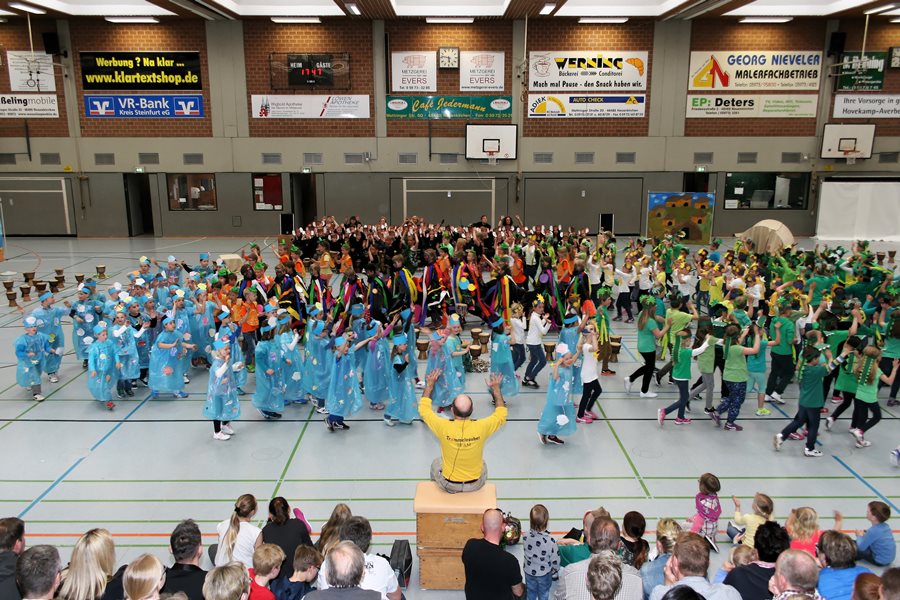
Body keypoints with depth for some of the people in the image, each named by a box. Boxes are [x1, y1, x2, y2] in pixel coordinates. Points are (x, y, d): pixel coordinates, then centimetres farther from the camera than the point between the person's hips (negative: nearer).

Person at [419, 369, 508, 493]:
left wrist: (430, 384, -2)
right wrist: (496, 389, 1)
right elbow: (501, 414, -4)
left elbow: (423, 409, -8)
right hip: (475, 485, 1)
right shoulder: (481, 427, -25)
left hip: (448, 485, -1)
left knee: (436, 464, 32)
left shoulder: (444, 427, -27)